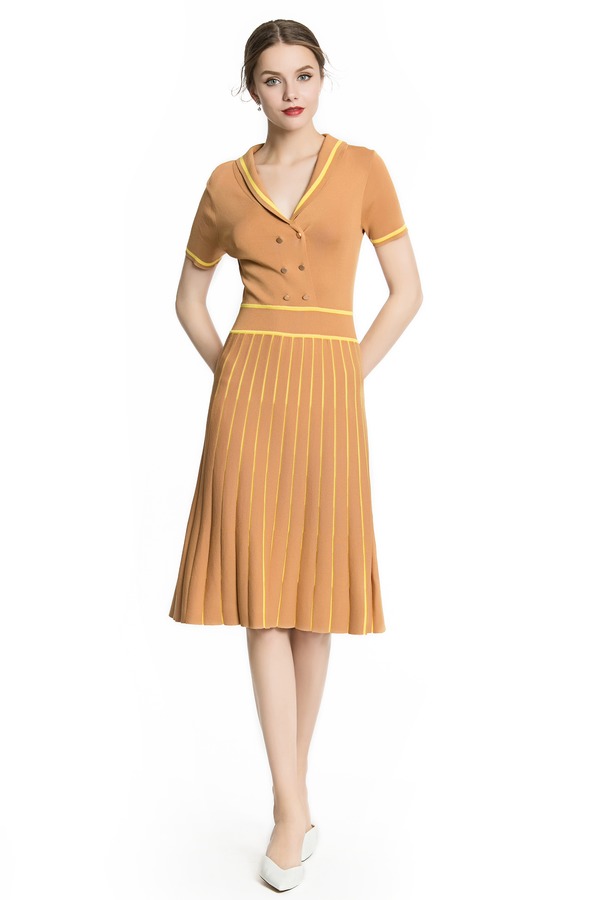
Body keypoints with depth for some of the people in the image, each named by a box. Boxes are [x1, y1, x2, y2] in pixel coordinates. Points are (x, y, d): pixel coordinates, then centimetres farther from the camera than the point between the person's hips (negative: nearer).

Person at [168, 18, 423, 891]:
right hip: (248, 392, 1)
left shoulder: (363, 169, 5)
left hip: (329, 395, 0)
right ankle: (293, 809, 4)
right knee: (262, 592, -4)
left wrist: (345, 380, -1)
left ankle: (292, 792, 22)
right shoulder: (226, 184, 8)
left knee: (315, 591, 5)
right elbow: (190, 298, 17)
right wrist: (234, 377, 5)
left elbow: (408, 290, 5)